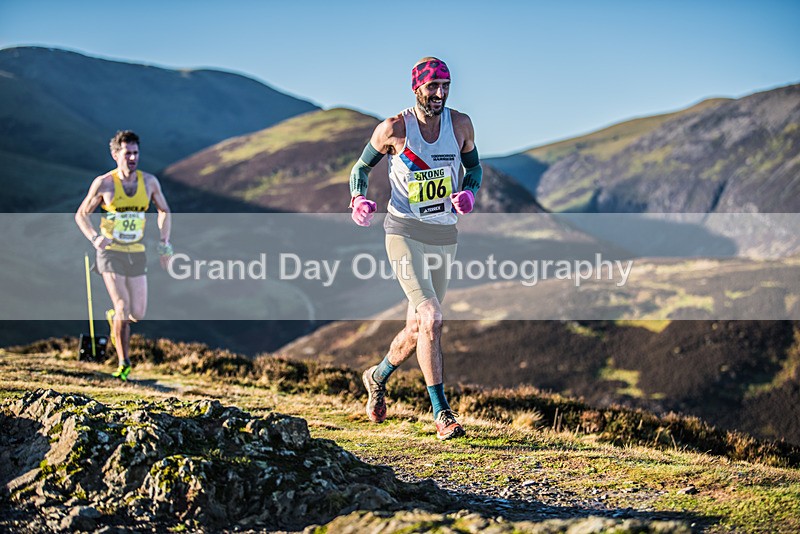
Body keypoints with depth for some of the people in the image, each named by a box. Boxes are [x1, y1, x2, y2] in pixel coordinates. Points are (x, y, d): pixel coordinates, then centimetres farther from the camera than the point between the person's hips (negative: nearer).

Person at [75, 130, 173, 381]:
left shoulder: (149, 181, 1)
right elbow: (81, 214, 1)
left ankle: (114, 317, 39)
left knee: (137, 314, 2)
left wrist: (164, 243, 6)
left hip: (137, 254, 3)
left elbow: (164, 211, 16)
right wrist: (94, 238, -16)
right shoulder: (104, 183, -7)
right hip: (111, 254, -3)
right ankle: (124, 364, -2)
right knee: (123, 307, -15)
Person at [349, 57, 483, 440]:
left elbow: (474, 167, 17)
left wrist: (468, 193, -5)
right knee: (431, 319, -20)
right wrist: (359, 199, -13)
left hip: (444, 235, 5)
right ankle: (441, 413, -15)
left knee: (418, 328, 13)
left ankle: (378, 376, 43)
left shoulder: (460, 124, 2)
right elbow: (361, 167, 6)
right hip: (405, 232, -4)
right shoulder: (394, 129, -8)